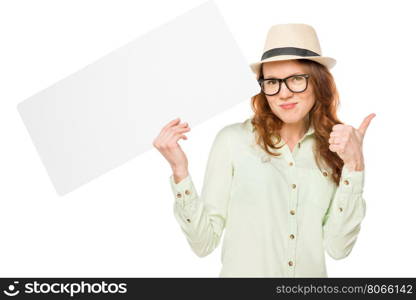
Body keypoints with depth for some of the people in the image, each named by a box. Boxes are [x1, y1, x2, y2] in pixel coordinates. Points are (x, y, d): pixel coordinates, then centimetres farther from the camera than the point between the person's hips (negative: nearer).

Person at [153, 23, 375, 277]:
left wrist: (354, 166, -18)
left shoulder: (338, 145, -5)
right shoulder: (233, 139, -12)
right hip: (242, 271, -2)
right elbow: (204, 243, -11)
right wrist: (180, 171, -22)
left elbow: (338, 248, -11)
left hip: (312, 271, 2)